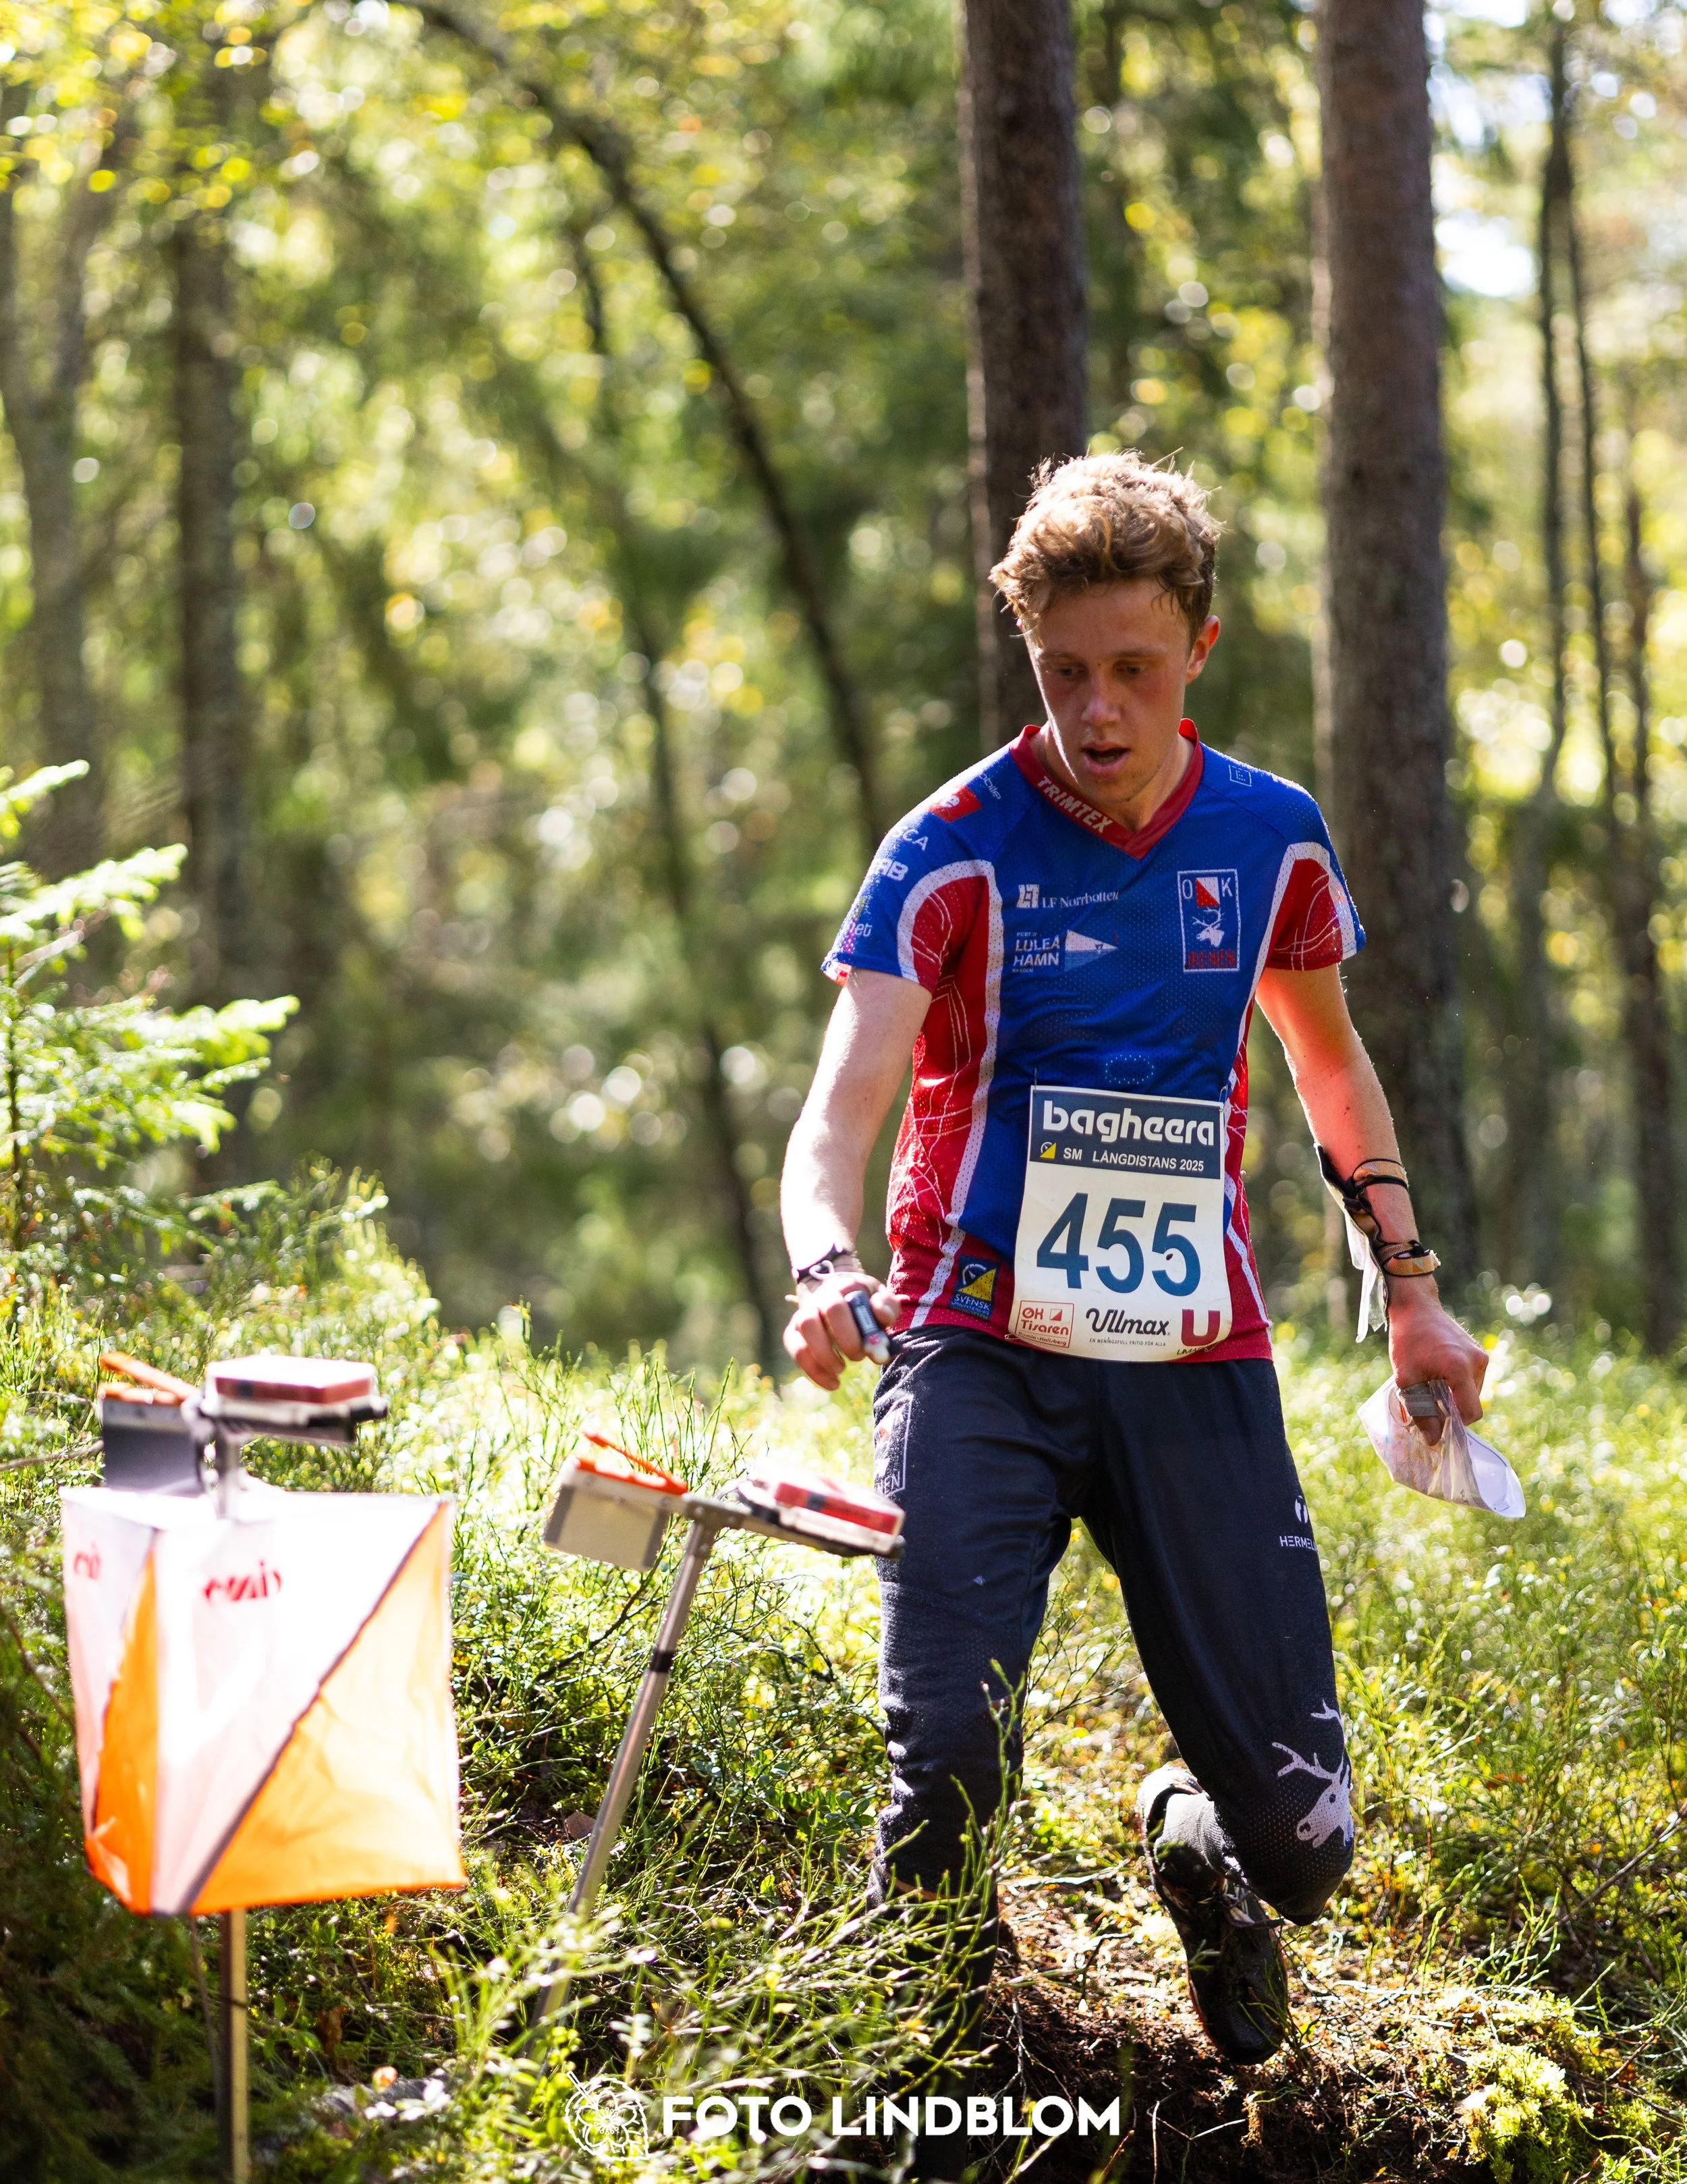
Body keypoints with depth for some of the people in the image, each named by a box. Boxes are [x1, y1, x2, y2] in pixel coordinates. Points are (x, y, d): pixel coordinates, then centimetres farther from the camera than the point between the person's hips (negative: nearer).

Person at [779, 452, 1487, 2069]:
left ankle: (1198, 1846, 34)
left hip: (1196, 1357, 3)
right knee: (947, 1751, -22)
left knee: (1301, 1837, -4)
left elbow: (1330, 1059, 22)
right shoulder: (954, 851, -6)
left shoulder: (1269, 839, 5)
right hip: (980, 1345, -2)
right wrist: (824, 1269, -36)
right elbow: (840, 1106, -16)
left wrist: (1409, 1288, 19)